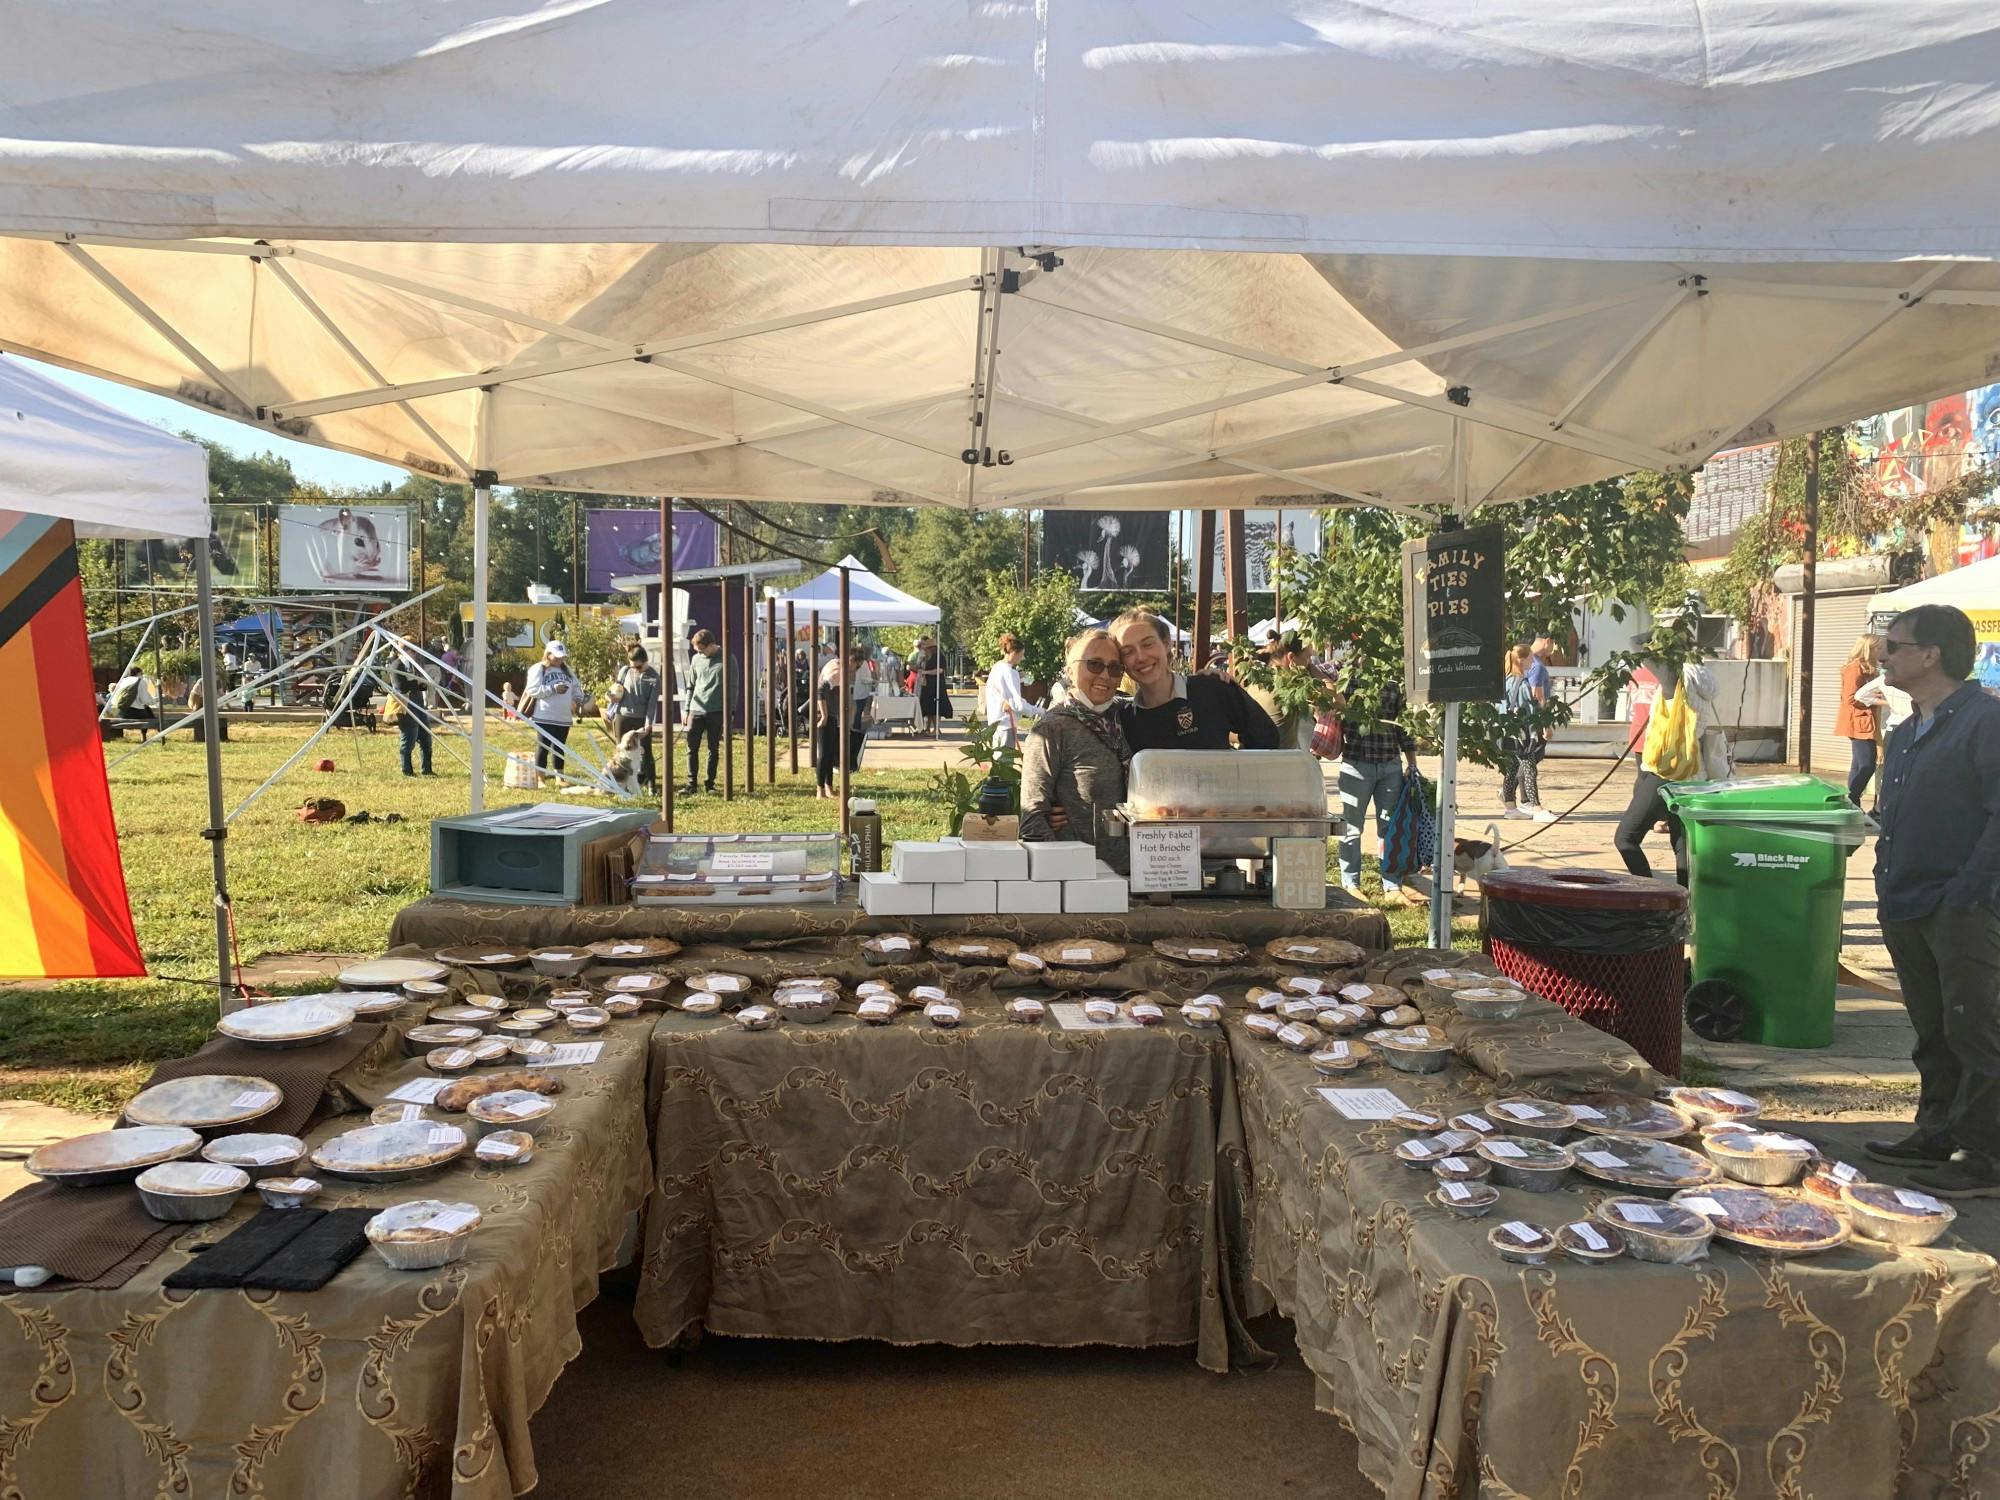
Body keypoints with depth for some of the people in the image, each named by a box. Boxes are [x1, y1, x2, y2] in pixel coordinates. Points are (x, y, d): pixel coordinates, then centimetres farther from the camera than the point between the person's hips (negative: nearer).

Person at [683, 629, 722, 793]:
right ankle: (691, 783, 3)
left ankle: (710, 783, 12)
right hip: (696, 710, 3)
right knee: (692, 747, -1)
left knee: (713, 749, 5)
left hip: (716, 711, -3)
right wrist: (686, 709, 10)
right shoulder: (696, 659, 8)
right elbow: (691, 686, 15)